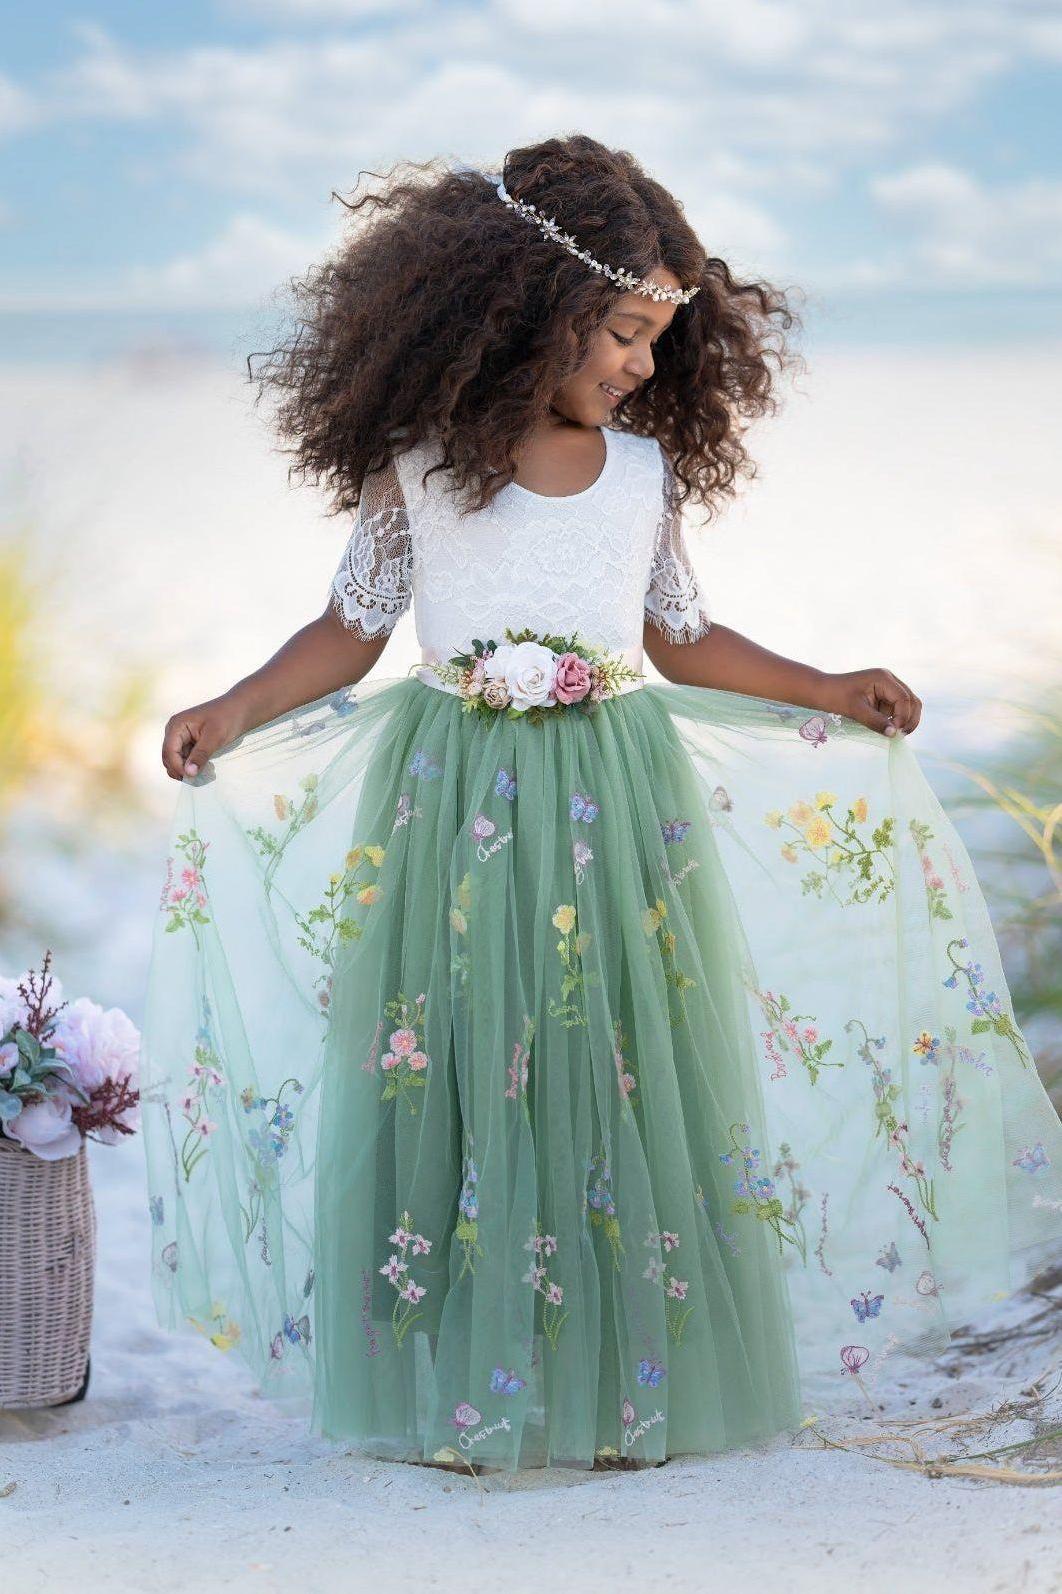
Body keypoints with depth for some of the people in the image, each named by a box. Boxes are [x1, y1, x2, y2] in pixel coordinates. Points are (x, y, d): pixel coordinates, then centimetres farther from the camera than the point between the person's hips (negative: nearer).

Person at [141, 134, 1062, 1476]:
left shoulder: (646, 471, 8)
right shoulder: (417, 468, 0)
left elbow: (683, 638, 17)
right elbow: (351, 630, 5)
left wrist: (825, 693, 14)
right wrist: (236, 714, -7)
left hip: (619, 809, 2)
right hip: (454, 806, -2)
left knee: (624, 1082, 1)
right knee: (459, 1082, -1)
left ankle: (627, 1389, 11)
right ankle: (464, 1390, 10)